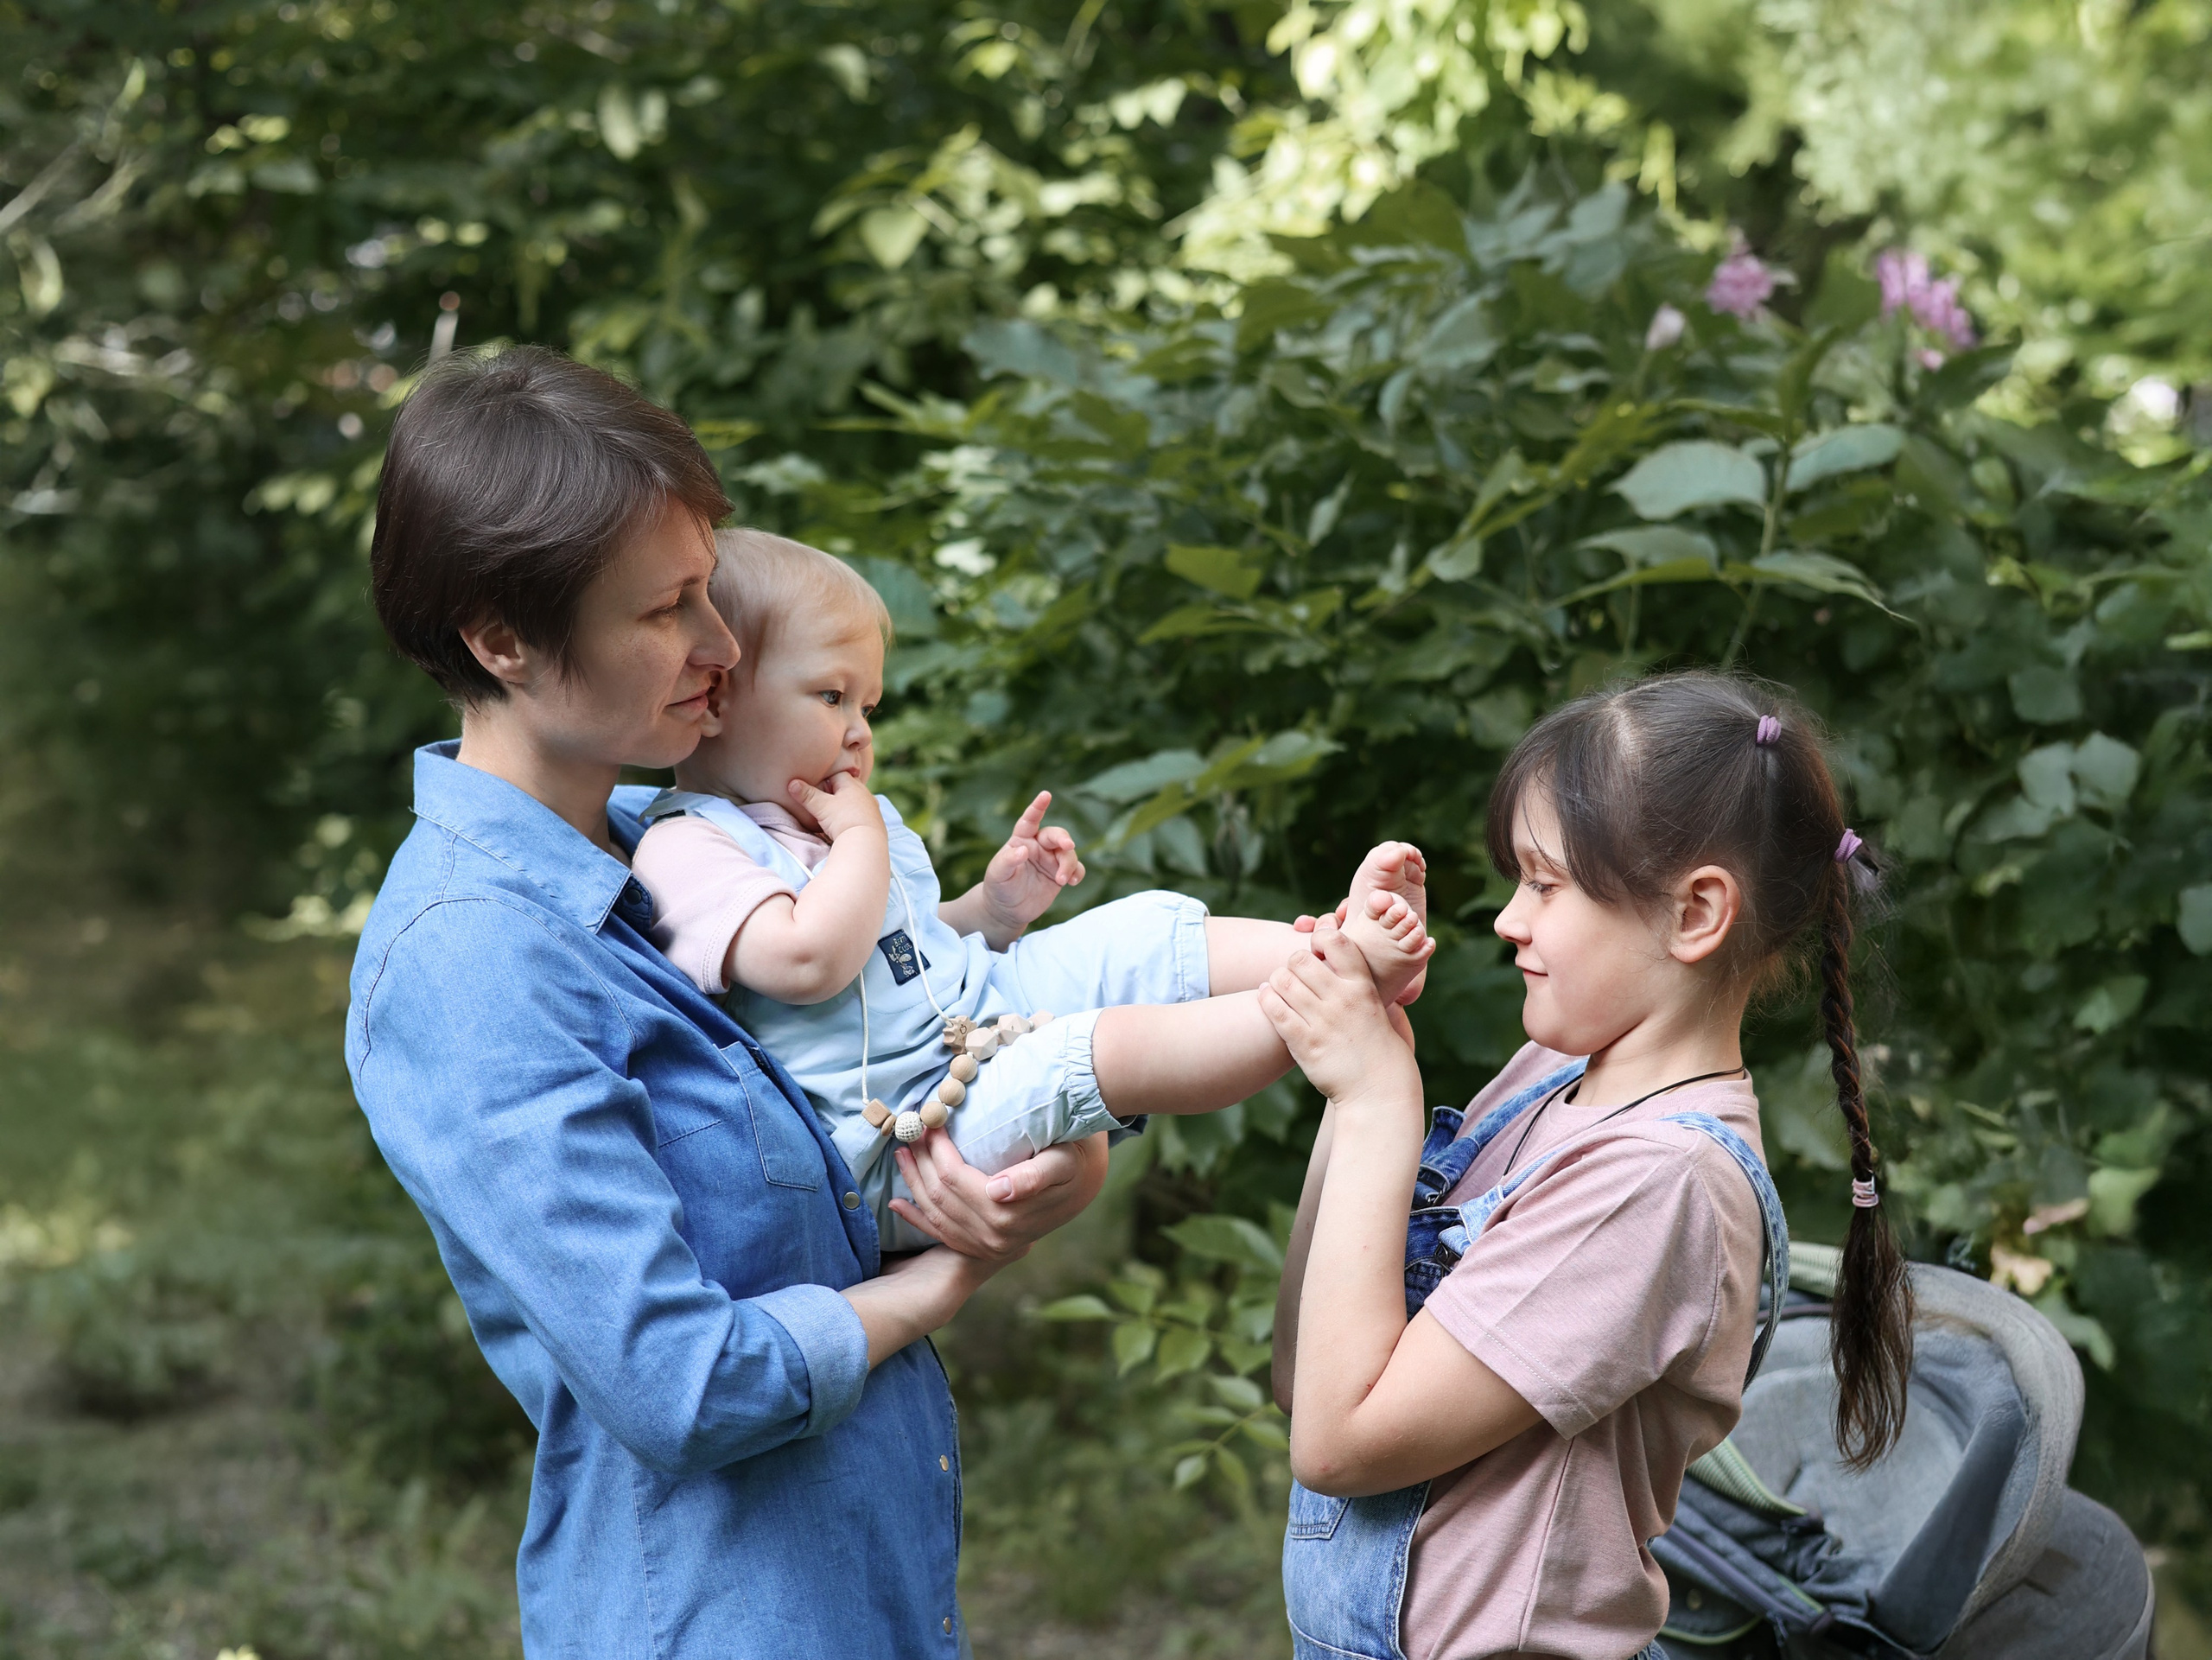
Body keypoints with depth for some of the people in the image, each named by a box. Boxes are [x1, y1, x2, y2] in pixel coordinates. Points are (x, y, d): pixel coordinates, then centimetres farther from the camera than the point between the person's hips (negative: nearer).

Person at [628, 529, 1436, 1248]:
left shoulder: (846, 812, 18)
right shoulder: (688, 848, -13)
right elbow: (809, 963, -29)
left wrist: (993, 909, 9)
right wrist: (863, 837, -15)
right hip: (914, 1128, -10)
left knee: (1150, 930, -4)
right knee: (1112, 1045, -28)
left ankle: (1336, 950, -21)